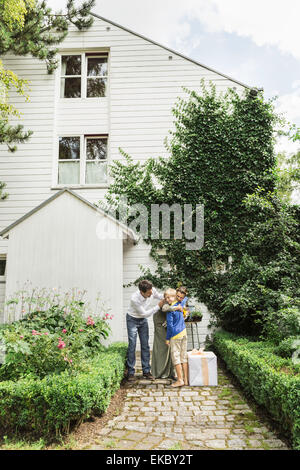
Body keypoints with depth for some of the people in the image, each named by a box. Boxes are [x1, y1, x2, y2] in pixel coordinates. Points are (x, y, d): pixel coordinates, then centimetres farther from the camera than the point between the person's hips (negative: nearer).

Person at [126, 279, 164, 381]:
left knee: (145, 345, 4)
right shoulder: (134, 299, -36)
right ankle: (130, 372, 6)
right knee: (132, 345, -6)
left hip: (143, 320, 5)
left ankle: (146, 371, 13)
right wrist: (158, 306, -28)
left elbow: (160, 296, 2)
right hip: (132, 320, -5)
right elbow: (144, 314, -26)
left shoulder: (152, 291, -22)